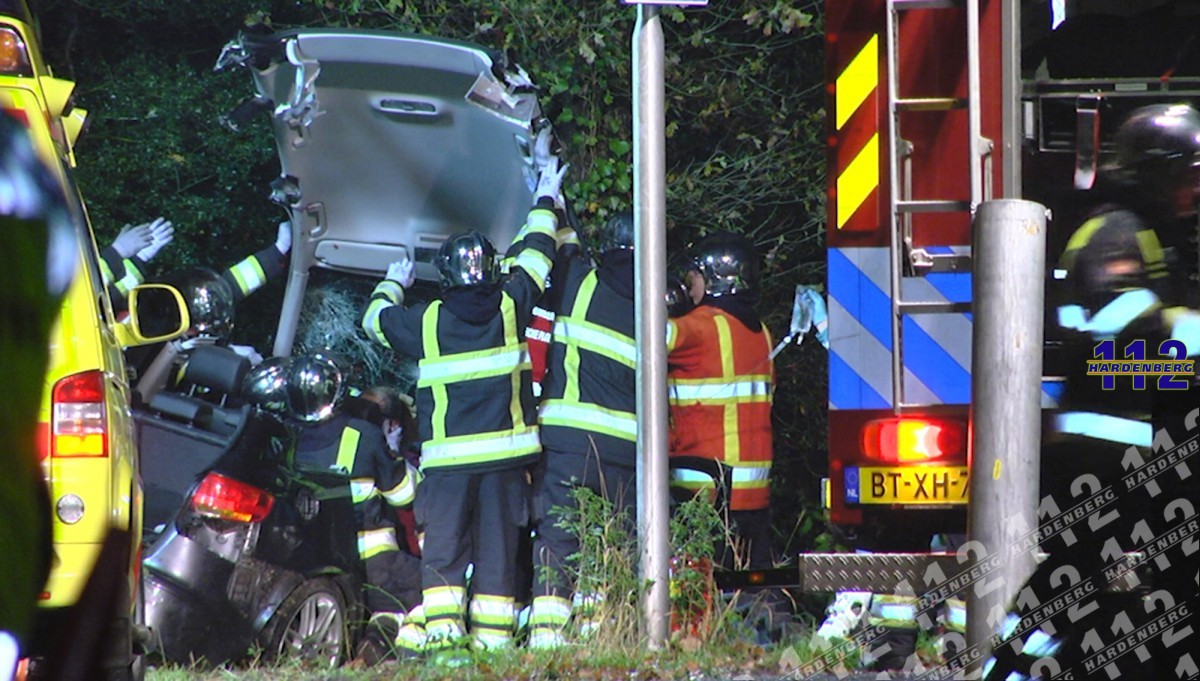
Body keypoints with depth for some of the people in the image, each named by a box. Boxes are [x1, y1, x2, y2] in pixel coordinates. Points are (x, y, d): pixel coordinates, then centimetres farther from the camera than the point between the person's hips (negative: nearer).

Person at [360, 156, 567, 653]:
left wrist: (393, 285, 38)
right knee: (497, 547, 4)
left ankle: (442, 626, -10)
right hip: (506, 452, 1)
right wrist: (546, 201, 33)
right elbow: (535, 255, 18)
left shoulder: (427, 321, -2)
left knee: (443, 544, 2)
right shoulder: (510, 308, 1)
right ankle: (493, 635, 1)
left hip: (448, 457, -1)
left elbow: (376, 319, 17)